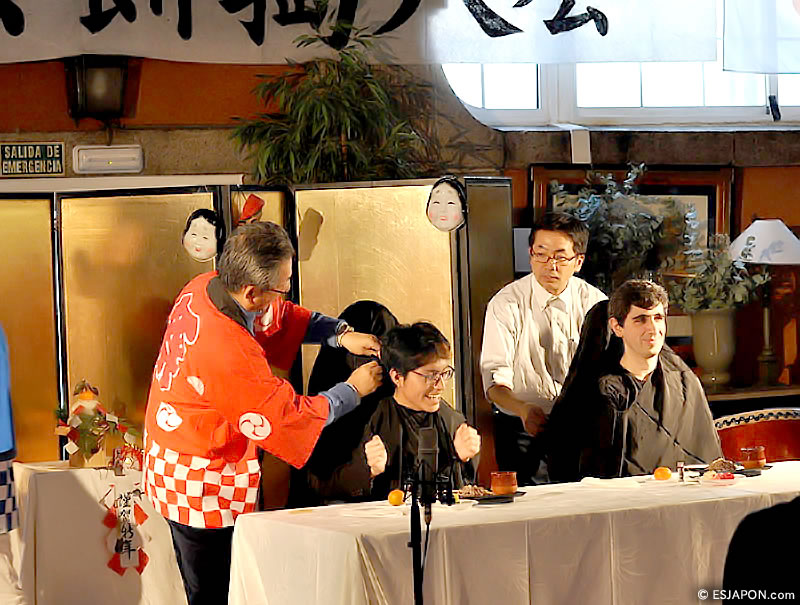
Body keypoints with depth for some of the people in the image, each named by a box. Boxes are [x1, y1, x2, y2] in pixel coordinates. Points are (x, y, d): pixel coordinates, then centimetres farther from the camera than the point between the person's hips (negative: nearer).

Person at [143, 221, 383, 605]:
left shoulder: (204, 287, -6)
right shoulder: (229, 352, -33)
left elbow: (281, 317, 11)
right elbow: (290, 419, -21)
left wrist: (341, 334, -2)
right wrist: (353, 390, -9)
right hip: (204, 488, -9)